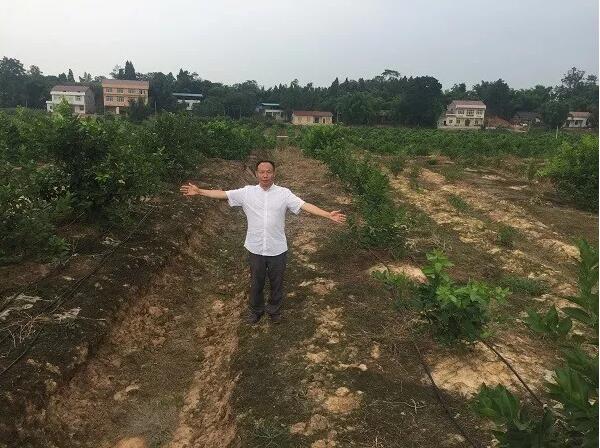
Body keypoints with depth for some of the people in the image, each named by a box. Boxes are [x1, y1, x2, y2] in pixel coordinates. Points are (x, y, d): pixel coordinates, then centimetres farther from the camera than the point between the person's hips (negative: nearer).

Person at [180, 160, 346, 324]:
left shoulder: (284, 193, -9)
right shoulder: (247, 192, -5)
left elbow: (305, 205, -16)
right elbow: (222, 194, -3)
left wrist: (329, 215, -26)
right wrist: (199, 191, -7)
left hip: (277, 249, -1)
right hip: (255, 249, 1)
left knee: (277, 282, 18)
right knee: (256, 282, 20)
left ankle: (274, 310, 44)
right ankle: (255, 309, 46)